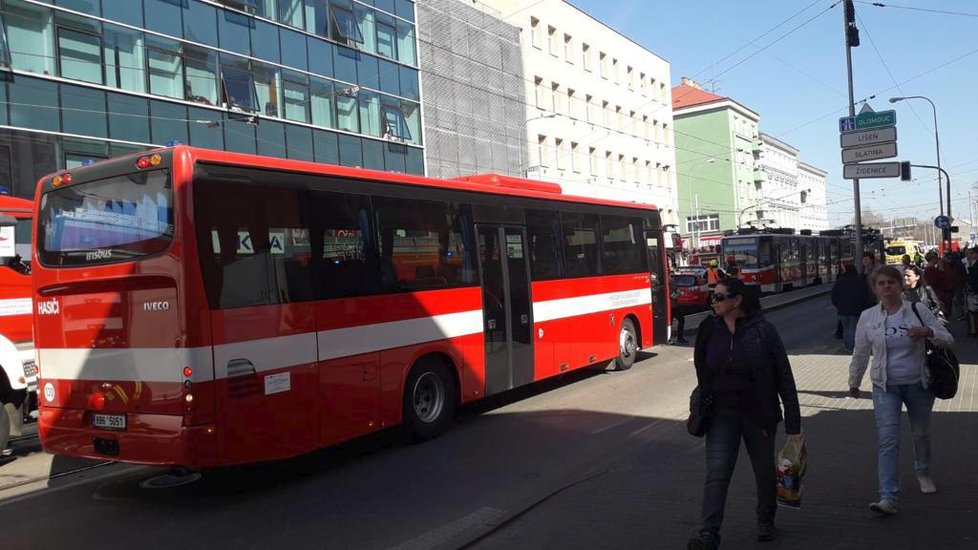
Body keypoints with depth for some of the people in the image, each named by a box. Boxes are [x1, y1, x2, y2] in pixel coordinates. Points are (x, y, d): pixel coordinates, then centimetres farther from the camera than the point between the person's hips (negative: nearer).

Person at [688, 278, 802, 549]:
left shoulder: (763, 331, -13)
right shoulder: (709, 329, -4)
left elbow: (785, 379, -12)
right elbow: (702, 370, 10)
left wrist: (793, 425, -13)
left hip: (758, 413, -1)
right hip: (722, 413, 2)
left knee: (764, 470, 16)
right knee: (716, 472, -5)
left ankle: (766, 521, 38)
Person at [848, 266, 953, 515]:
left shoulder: (917, 310, -5)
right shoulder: (868, 317, -3)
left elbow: (947, 339, -2)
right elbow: (860, 354, 8)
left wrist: (928, 332, -23)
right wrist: (854, 382, 16)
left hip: (918, 384, 1)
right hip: (885, 387, -1)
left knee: (921, 433, 20)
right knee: (888, 441, -10)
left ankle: (923, 472, 49)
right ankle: (888, 498, -12)